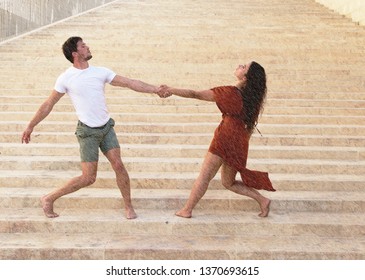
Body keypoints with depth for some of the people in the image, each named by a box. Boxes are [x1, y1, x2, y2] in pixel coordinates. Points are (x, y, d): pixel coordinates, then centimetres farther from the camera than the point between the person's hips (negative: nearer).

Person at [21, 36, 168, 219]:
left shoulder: (101, 72, 1)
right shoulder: (66, 78, -7)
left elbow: (130, 83, 0)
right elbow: (48, 105, 0)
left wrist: (155, 89, -7)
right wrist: (30, 126, 4)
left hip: (107, 127, 4)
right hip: (87, 132, -4)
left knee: (118, 165, -5)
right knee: (88, 178, -3)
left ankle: (129, 207, 12)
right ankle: (49, 199, 15)